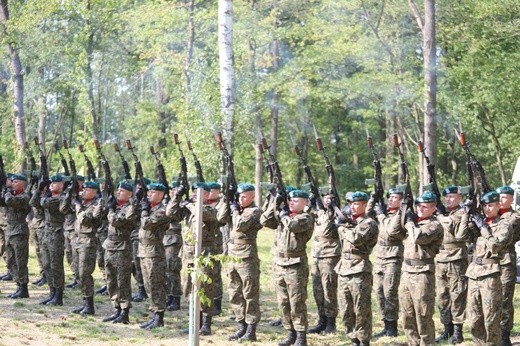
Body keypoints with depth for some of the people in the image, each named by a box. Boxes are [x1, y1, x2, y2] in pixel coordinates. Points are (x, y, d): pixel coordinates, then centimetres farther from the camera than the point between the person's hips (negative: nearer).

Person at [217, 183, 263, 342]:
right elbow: (221, 218, 5)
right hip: (232, 256, 8)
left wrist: (235, 211, -7)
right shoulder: (237, 208, 14)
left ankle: (251, 331, -1)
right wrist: (226, 200, 0)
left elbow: (240, 226, -21)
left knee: (250, 295, -3)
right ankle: (241, 327, 20)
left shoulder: (254, 211, -9)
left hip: (247, 258, -8)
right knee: (235, 295, 12)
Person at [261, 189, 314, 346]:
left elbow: (293, 225, -23)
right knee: (283, 303, 11)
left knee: (297, 304, -4)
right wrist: (274, 205, -2)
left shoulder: (306, 218, -5)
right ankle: (290, 333, 20)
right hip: (279, 264, 7)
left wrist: (284, 215, -5)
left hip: (296, 266, -6)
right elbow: (265, 221, 2)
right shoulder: (281, 216, 13)